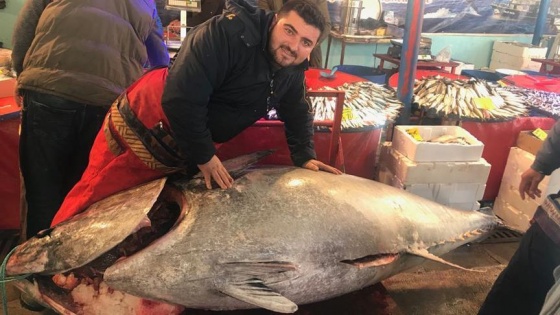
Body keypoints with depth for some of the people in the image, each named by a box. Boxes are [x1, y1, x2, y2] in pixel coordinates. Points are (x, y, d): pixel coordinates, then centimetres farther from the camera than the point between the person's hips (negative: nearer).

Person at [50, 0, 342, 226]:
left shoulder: (292, 73, -3)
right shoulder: (229, 32, -28)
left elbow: (298, 114, 13)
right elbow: (180, 97, -32)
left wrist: (305, 158, -3)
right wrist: (204, 157, -23)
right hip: (141, 130, -7)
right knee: (96, 195, 4)